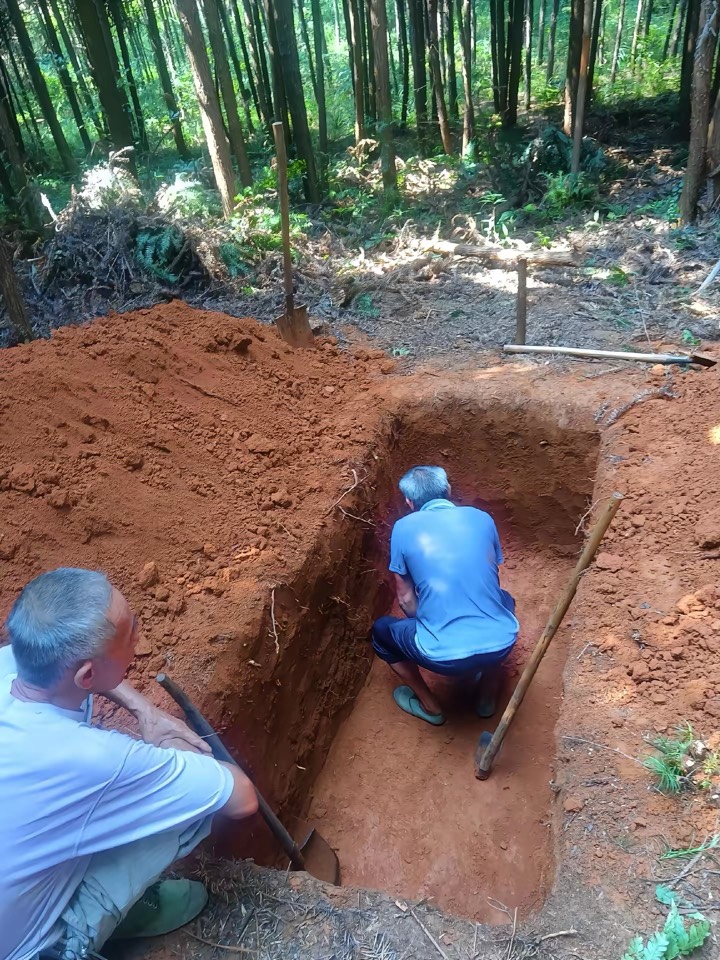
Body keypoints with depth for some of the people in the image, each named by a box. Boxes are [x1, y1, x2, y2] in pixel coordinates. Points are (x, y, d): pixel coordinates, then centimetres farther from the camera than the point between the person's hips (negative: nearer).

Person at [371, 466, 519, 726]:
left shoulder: (404, 528, 0)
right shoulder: (481, 518, 7)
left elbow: (406, 599, 8)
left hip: (444, 656, -3)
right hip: (500, 644, 3)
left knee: (381, 629, 26)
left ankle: (430, 706, 30)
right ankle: (488, 695, 38)